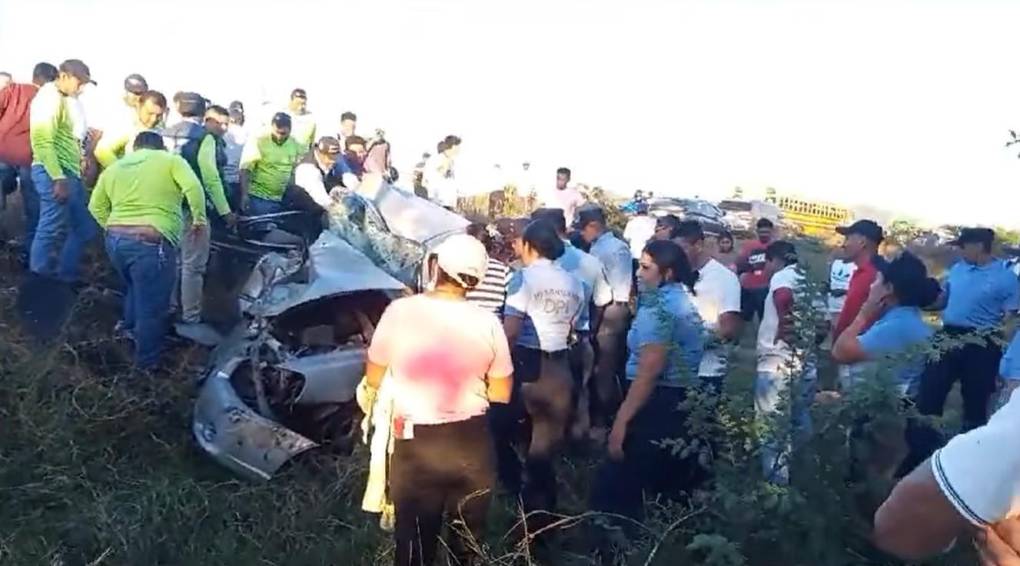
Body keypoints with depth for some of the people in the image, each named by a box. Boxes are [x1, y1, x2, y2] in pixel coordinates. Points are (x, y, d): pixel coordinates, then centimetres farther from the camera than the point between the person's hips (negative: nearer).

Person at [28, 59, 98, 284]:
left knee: (84, 228, 12)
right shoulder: (50, 98, -11)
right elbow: (44, 142, -20)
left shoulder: (60, 99, 20)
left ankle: (65, 277, 20)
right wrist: (58, 178, -23)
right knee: (51, 230, -5)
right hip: (54, 174, -10)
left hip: (67, 173, 10)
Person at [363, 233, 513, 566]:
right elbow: (502, 393, 0)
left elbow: (373, 380, 1)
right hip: (472, 443, 2)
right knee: (469, 539, 23)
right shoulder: (487, 322, -10)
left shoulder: (399, 311, -11)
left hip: (414, 445, -1)